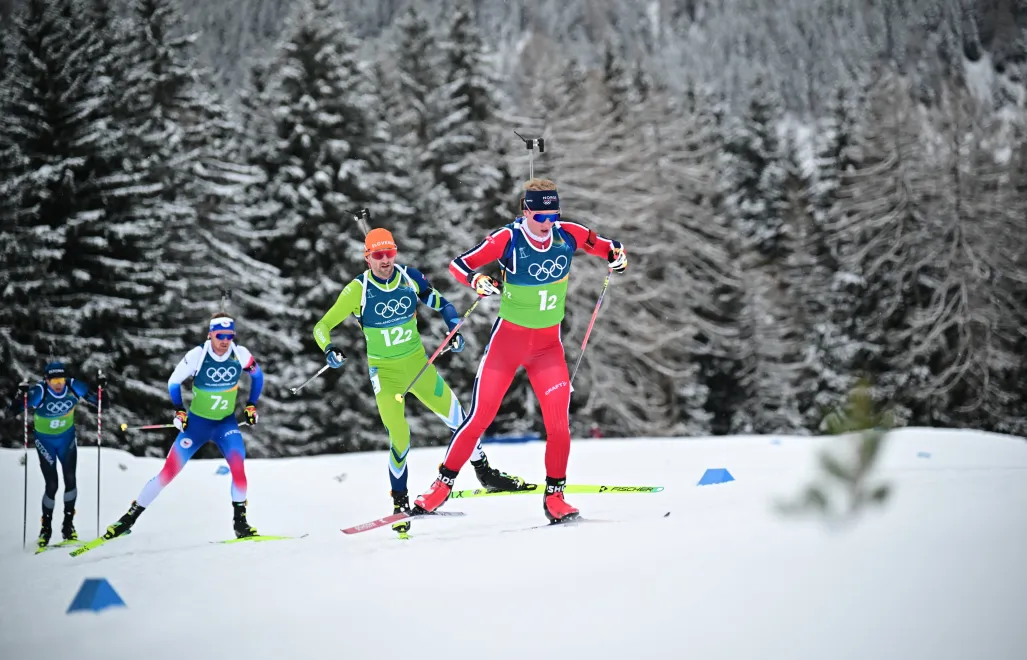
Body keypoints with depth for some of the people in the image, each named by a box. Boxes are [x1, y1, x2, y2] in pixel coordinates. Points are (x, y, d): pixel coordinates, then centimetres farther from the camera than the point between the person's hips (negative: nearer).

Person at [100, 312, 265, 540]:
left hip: (226, 423, 1)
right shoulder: (197, 355, -19)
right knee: (169, 471, -4)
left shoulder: (240, 354, -14)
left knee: (238, 465, -24)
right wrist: (179, 411, -9)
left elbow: (258, 375, 7)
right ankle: (132, 515, 8)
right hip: (196, 422, -1)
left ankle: (240, 520, -11)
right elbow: (173, 382, -4)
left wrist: (251, 406, 3)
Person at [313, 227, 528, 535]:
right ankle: (400, 501, 11)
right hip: (384, 371, -3)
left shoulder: (410, 278, -6)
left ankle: (485, 472, 27)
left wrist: (455, 330, -9)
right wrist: (329, 349, -29)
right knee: (399, 436, -10)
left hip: (418, 362, 3)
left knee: (457, 415, 7)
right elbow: (322, 326, -10)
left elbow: (441, 304, 8)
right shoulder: (358, 290, -14)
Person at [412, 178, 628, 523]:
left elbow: (606, 246, 7)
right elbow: (458, 264, -14)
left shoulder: (568, 235, -7)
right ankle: (443, 484, 16)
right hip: (508, 338, -2)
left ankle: (554, 496, 6)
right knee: (480, 417, 0)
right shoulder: (508, 239, -16)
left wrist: (618, 255, -16)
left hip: (548, 344, 2)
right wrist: (478, 281, -34)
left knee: (558, 420, -10)